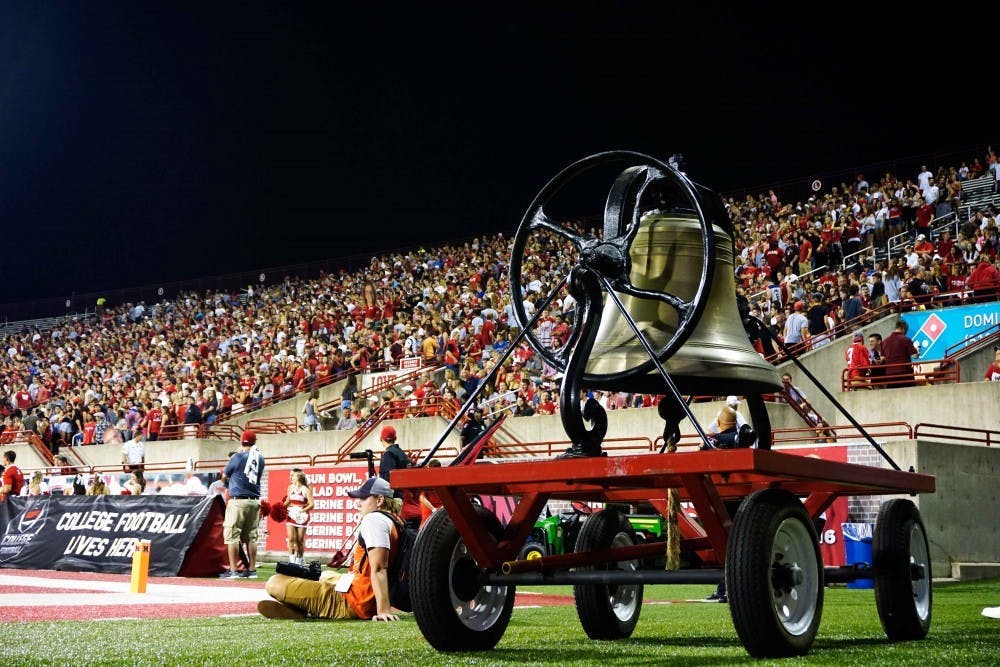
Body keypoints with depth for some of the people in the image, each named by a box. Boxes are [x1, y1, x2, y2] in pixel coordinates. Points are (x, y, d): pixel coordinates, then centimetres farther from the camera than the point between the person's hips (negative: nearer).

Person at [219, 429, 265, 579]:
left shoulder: (237, 457, -5)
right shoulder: (260, 459, 7)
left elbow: (224, 477, 7)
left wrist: (227, 484, 28)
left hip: (237, 500, -5)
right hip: (254, 501, 5)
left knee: (232, 535, -3)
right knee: (251, 537, 9)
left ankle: (232, 570, -7)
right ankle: (252, 570, 9)